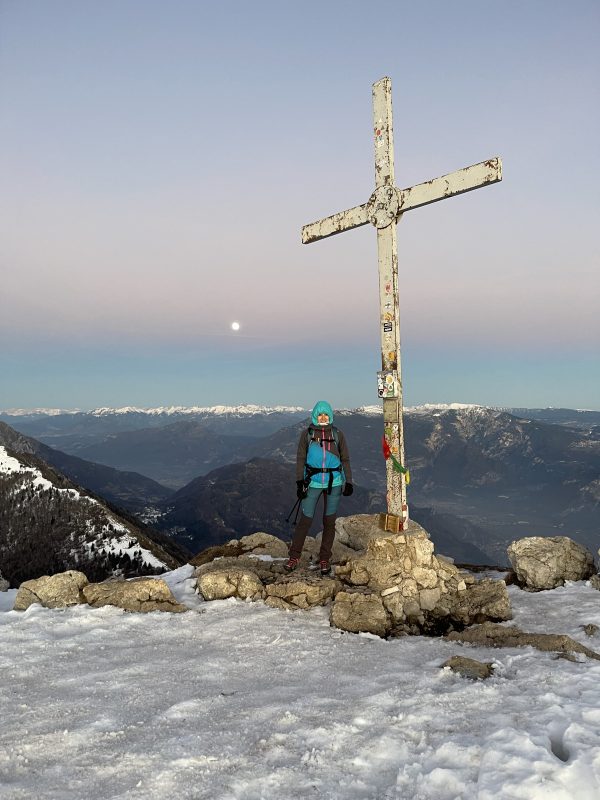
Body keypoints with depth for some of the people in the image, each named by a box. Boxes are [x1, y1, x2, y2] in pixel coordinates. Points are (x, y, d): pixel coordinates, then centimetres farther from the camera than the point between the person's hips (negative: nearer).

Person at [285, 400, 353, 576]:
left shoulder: (337, 434, 4)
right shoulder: (307, 434, 2)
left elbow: (345, 459, 7)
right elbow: (300, 459, 1)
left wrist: (349, 482, 1)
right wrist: (299, 483, -7)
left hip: (334, 482, 1)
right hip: (313, 481, -1)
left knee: (329, 521, 6)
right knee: (305, 520, -3)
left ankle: (325, 560, 17)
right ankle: (294, 557, 11)